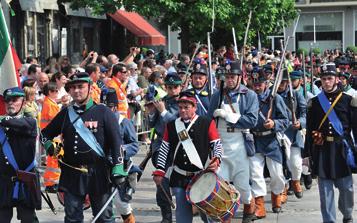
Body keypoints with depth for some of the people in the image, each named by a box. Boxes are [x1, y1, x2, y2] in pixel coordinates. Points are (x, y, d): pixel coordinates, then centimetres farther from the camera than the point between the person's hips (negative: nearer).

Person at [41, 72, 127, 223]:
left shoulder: (103, 112, -2)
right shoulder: (65, 114, 10)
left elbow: (116, 142, -4)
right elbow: (45, 134, 22)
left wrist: (118, 169, -12)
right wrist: (49, 147, 1)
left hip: (98, 173, -3)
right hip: (72, 173, 4)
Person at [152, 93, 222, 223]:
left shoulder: (207, 123, 0)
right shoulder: (171, 126, 10)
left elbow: (217, 144, 1)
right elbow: (164, 149, 13)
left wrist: (216, 160, -18)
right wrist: (159, 172, 7)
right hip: (179, 178, 3)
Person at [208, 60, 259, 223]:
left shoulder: (250, 96, 0)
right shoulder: (217, 96, 9)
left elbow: (252, 120, -11)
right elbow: (210, 118, 9)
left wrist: (228, 115, -13)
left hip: (239, 144, -2)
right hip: (220, 143, 2)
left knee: (242, 182, 4)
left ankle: (249, 209, 30)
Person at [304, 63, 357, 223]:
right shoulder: (314, 103, 6)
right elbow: (310, 130, 7)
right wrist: (307, 154, 4)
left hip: (342, 150, -1)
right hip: (321, 150, 1)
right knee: (325, 190, 2)